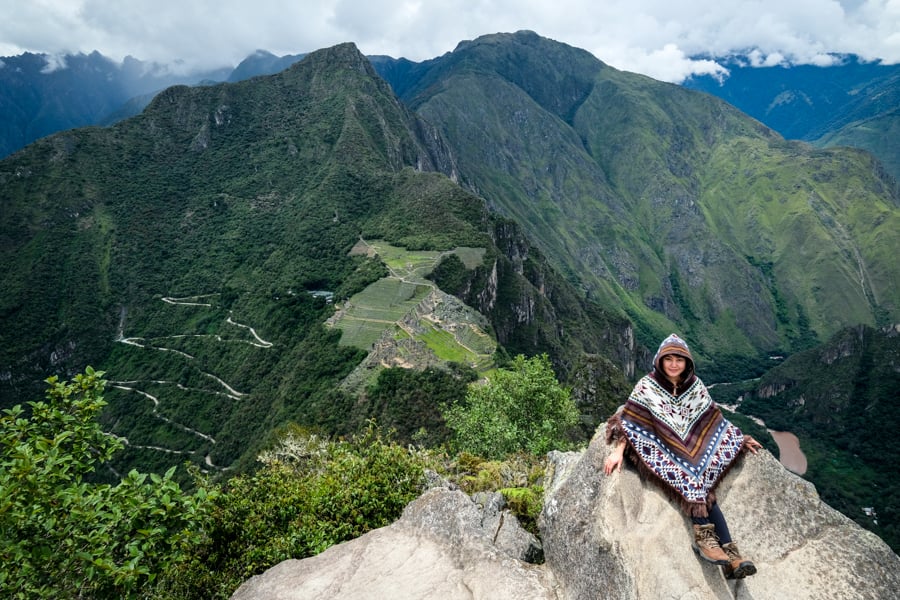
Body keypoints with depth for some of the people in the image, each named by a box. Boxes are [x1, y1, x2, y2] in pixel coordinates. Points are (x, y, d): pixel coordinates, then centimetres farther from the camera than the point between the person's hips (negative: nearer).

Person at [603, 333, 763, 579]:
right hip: (660, 449, -4)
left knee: (701, 486, -24)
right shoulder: (646, 386, -5)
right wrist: (618, 451, -18)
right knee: (692, 480, -26)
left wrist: (740, 439, 20)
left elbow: (713, 418, 18)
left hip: (692, 449, 4)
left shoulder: (695, 385, 7)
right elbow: (630, 420, -9)